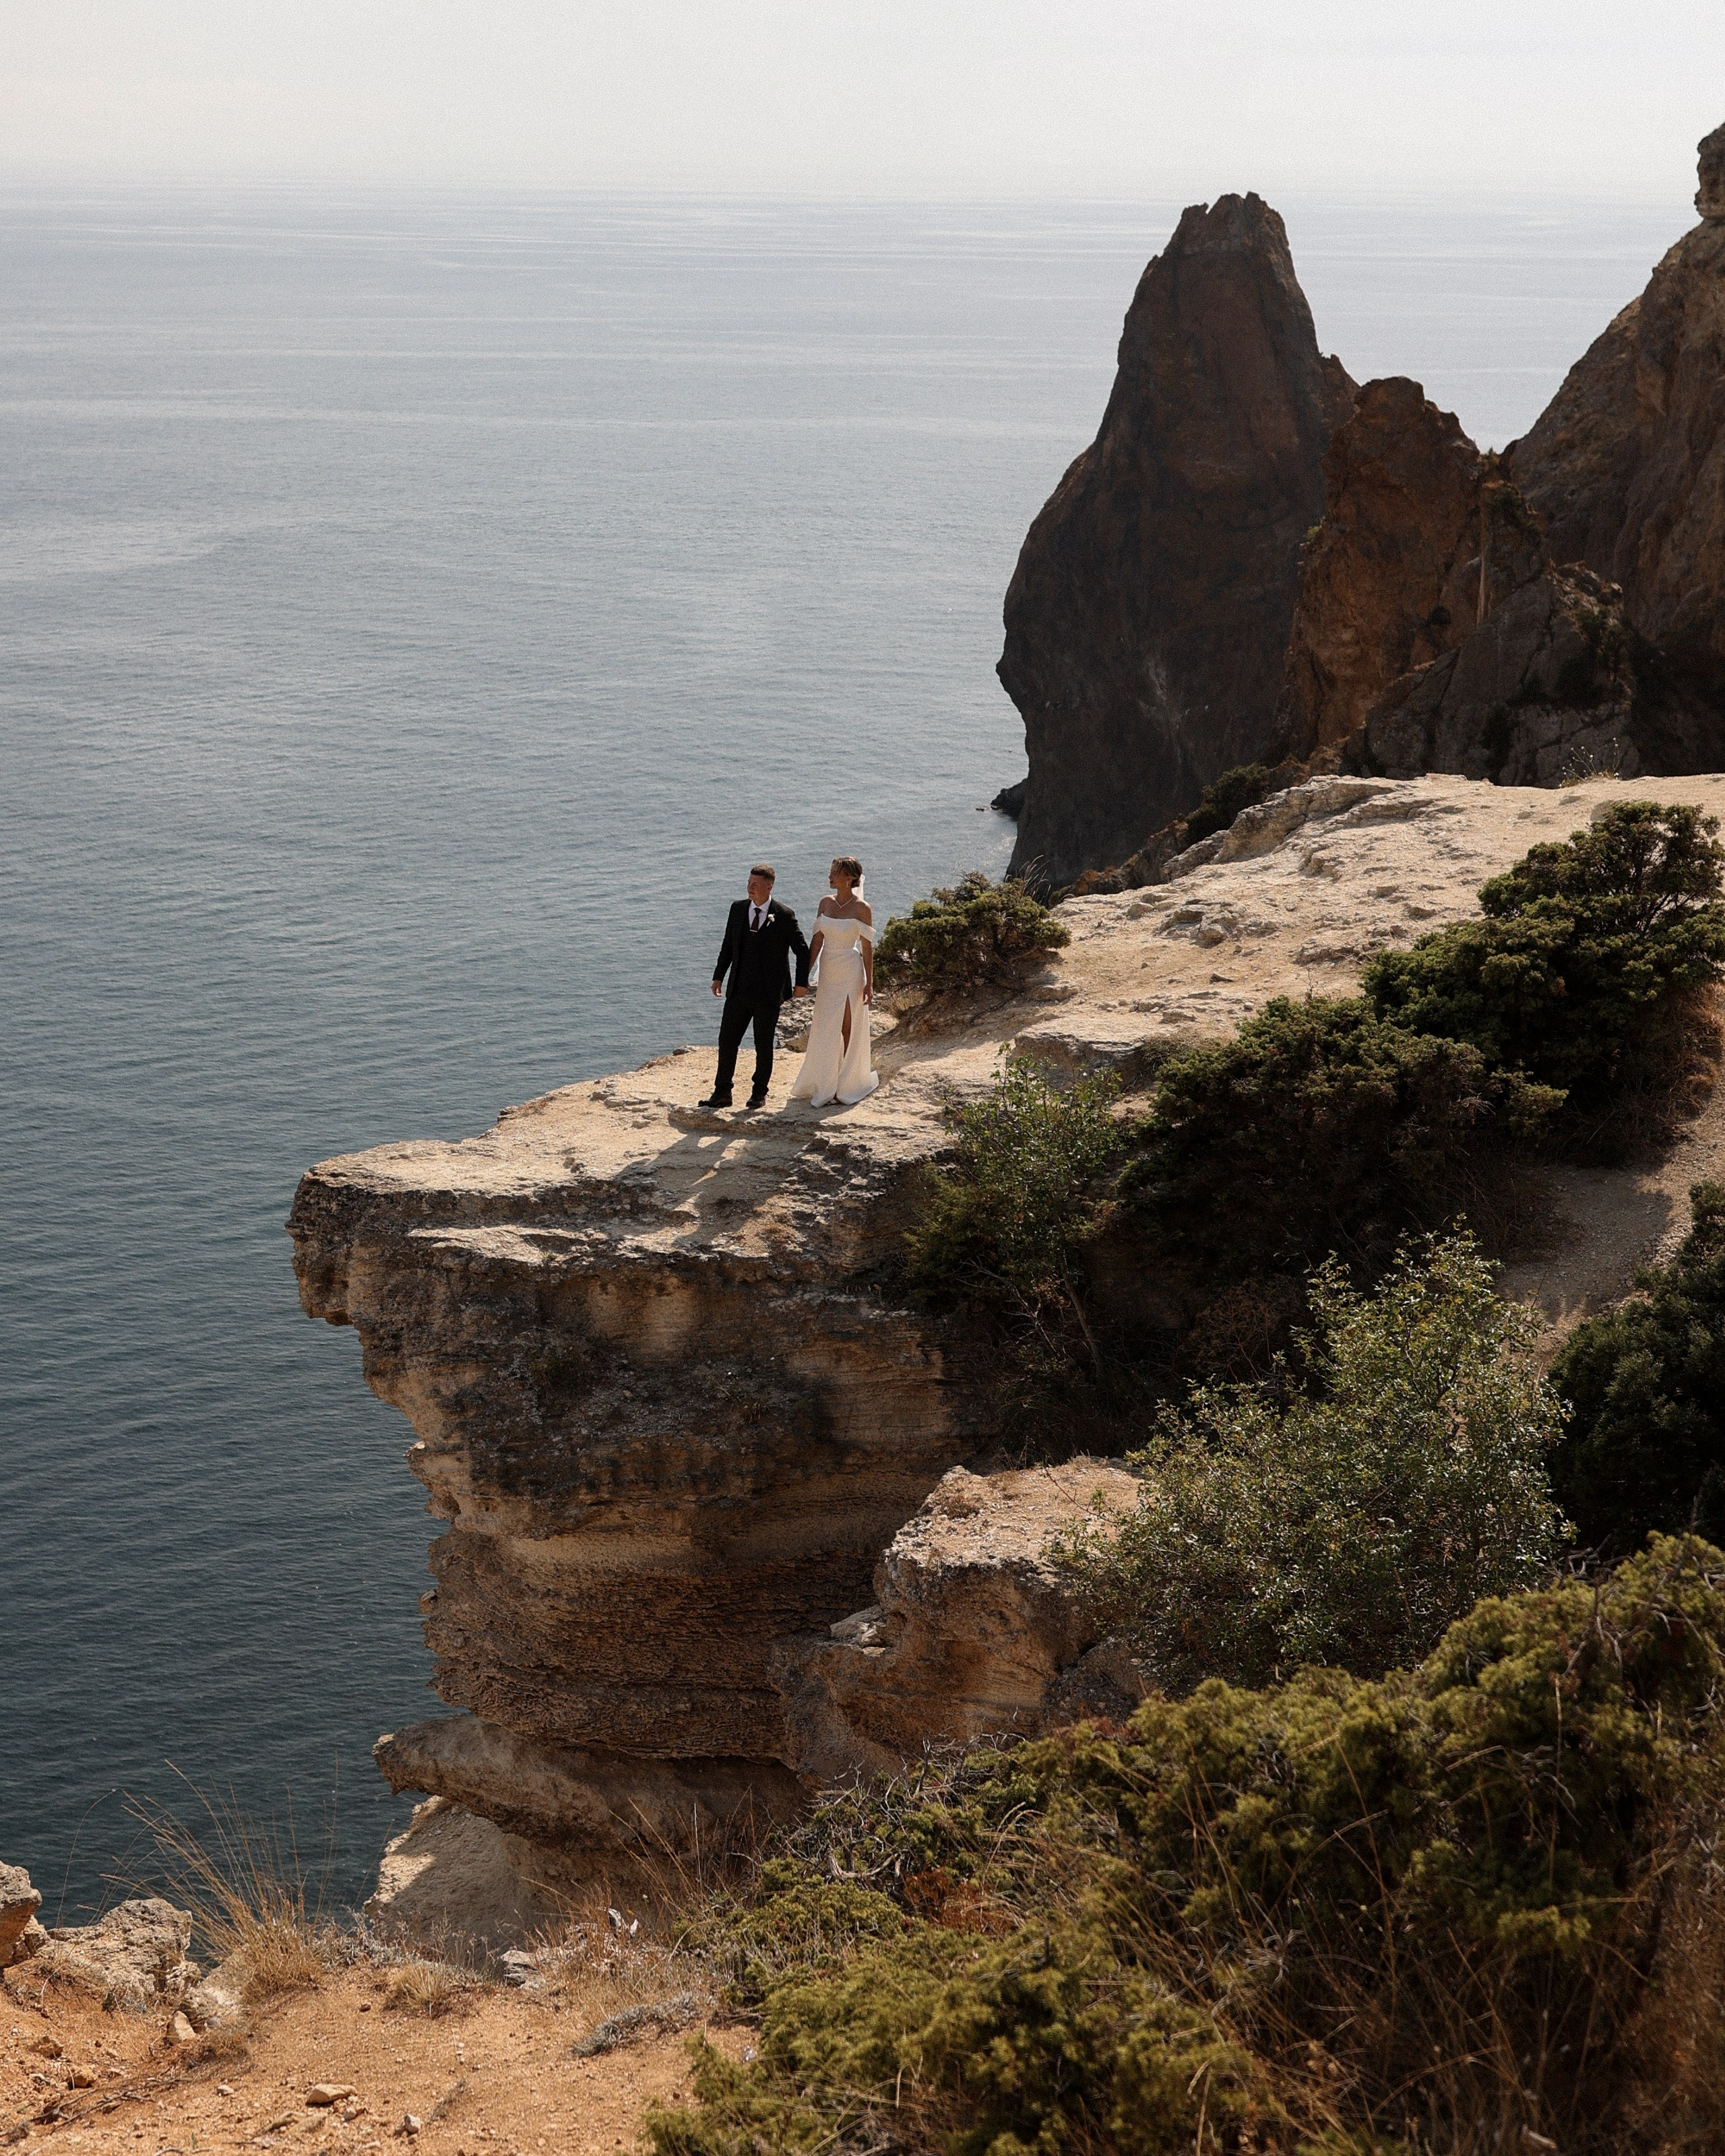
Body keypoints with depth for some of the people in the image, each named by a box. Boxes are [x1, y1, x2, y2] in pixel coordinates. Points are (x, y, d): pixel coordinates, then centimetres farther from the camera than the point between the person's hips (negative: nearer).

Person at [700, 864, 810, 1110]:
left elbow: (802, 951, 0)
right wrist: (718, 976, 9)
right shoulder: (738, 909, 4)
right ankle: (722, 1093, 12)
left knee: (763, 1045, 7)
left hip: (768, 995, -4)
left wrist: (802, 983, -1)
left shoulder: (784, 916, -8)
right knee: (727, 1040, 4)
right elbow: (728, 945, 13)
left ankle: (759, 1093, 20)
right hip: (739, 990, 4)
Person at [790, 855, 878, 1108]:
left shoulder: (861, 908, -10)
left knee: (848, 1030, 3)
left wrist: (869, 983, -10)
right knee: (824, 1030, 9)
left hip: (850, 973, -5)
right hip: (828, 973, 5)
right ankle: (824, 1085, 20)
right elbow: (817, 941, 6)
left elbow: (867, 947, -8)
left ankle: (847, 1086, 15)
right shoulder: (826, 903, 5)